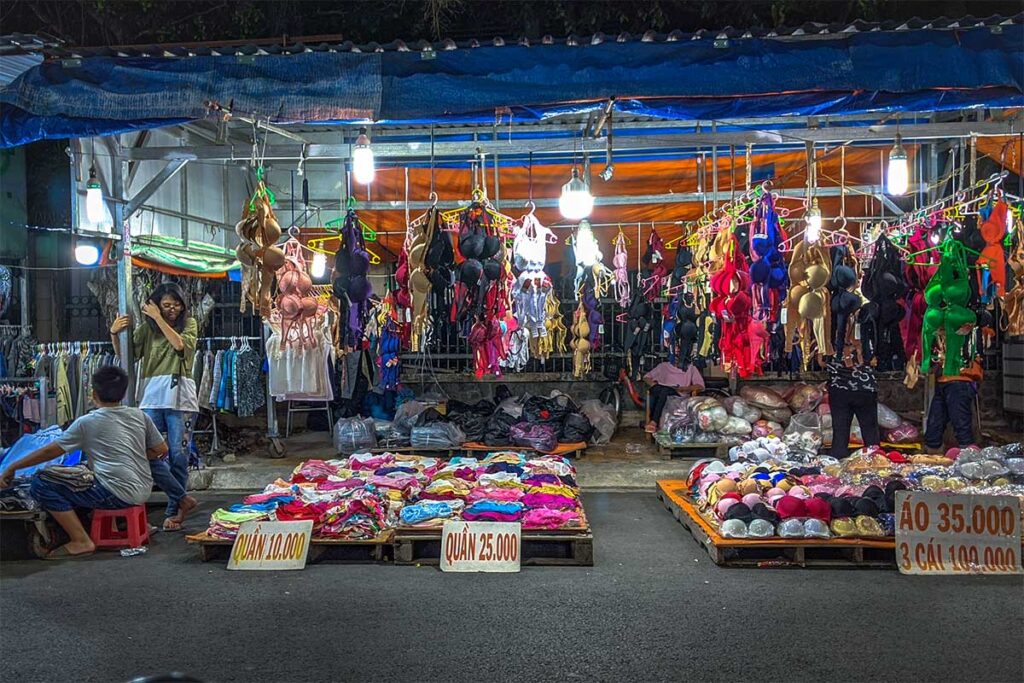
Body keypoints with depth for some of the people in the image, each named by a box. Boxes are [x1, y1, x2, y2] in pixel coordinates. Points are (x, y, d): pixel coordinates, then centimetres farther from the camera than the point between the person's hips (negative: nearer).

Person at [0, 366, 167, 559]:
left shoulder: (87, 423, -2)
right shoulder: (140, 416, 8)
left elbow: (50, 451, 3)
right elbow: (161, 450, 13)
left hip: (118, 495, -7)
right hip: (144, 491, 7)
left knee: (41, 484, -1)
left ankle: (81, 542, -8)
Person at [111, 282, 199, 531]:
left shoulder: (189, 323, 10)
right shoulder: (146, 328, 13)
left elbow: (181, 345, -10)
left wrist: (159, 319, -8)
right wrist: (114, 334, -6)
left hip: (180, 397, -2)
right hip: (152, 396, 2)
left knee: (178, 455, -1)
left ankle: (174, 510, 12)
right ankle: (182, 498, 4)